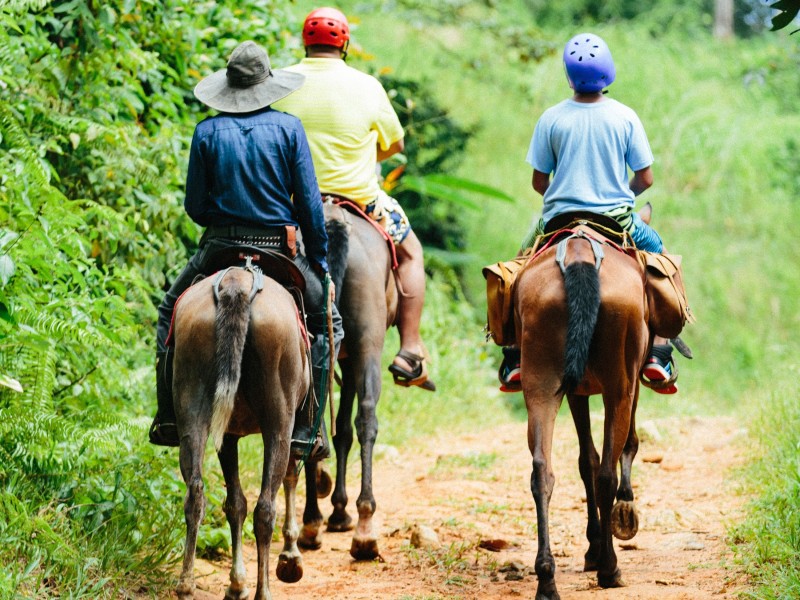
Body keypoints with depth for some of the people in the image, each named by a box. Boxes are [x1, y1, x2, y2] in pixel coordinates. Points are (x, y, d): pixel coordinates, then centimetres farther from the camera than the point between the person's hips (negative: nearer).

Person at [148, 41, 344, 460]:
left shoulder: (207, 132, -1)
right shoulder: (288, 128, -2)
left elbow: (194, 206, 2)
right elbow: (310, 204, -3)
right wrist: (320, 263, 5)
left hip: (219, 247, 1)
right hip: (279, 248, -1)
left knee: (170, 312, 24)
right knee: (326, 320, 17)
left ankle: (168, 416, 16)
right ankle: (305, 427, 6)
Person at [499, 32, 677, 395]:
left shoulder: (552, 118, -7)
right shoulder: (625, 117, -6)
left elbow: (538, 182, -1)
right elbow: (645, 178, -2)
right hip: (616, 218, 0)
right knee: (655, 250, 27)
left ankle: (514, 358, 16)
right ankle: (658, 354, 15)